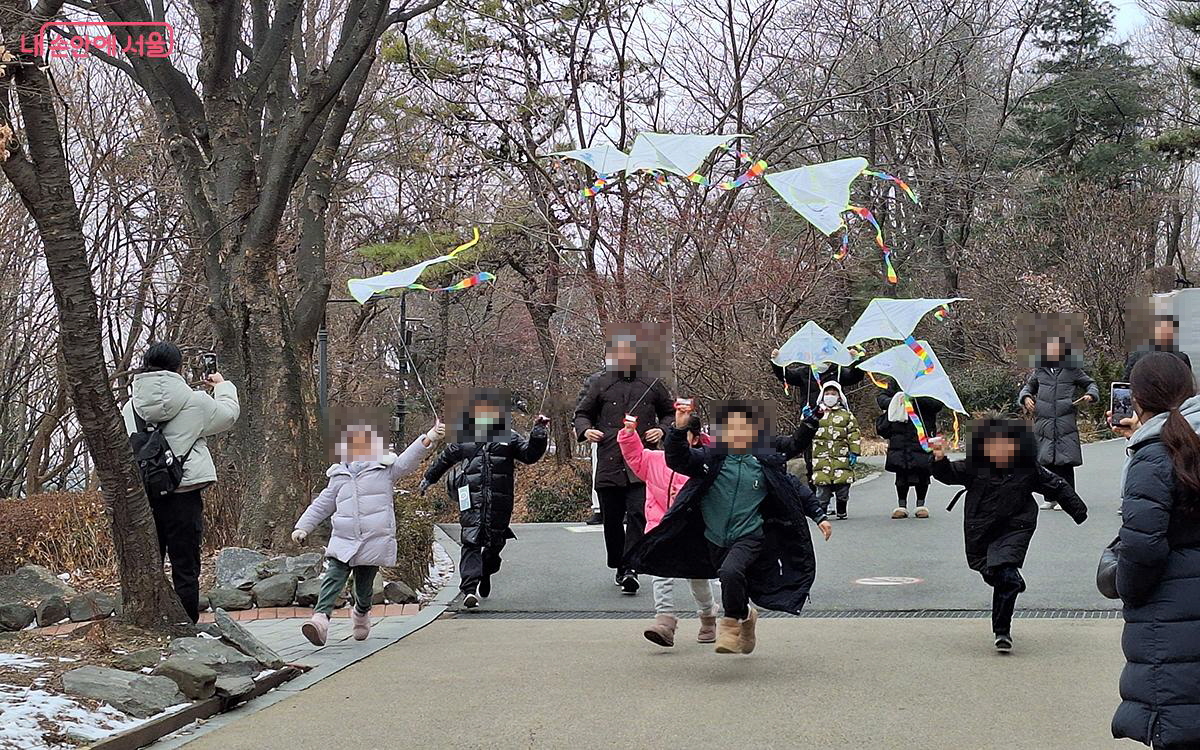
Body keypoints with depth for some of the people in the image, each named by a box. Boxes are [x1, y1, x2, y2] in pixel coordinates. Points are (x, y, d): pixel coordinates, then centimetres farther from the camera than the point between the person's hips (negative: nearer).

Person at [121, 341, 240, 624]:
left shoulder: (130, 406, 4)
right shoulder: (194, 401, -6)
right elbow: (228, 414, 12)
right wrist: (223, 386, 30)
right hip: (183, 495, -4)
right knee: (186, 571, 4)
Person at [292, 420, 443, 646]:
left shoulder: (385, 468, 4)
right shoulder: (339, 476, 14)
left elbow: (409, 459, -11)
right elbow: (322, 504, 22)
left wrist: (429, 439, -27)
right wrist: (303, 527, 15)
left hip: (375, 541, -2)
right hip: (343, 540, 2)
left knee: (364, 586, 8)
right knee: (332, 579, -16)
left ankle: (361, 613, 38)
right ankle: (321, 618, -28)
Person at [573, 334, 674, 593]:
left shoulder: (652, 383, 11)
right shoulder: (598, 382, 8)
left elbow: (669, 413, 23)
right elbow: (581, 413, 13)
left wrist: (662, 429, 3)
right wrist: (585, 430, -8)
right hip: (609, 463, 1)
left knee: (638, 513, -16)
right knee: (612, 519, 8)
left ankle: (630, 567, -17)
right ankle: (619, 568, 23)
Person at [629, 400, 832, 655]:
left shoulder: (767, 463, -1)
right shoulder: (710, 458, -3)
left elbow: (795, 489, 11)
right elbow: (677, 460, -17)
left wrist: (819, 515, 11)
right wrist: (679, 430, -33)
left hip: (750, 537, -3)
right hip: (715, 539, 3)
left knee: (730, 572, -30)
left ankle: (732, 621, -8)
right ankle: (745, 616, 47)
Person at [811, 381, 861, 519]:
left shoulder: (846, 415, 12)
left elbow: (854, 435, 8)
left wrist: (854, 452, -1)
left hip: (841, 457, 0)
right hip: (821, 458, 0)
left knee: (842, 487, 1)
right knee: (823, 487, -3)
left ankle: (842, 512, 14)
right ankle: (822, 512, 6)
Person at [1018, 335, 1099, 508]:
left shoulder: (1072, 370, 7)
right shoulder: (1039, 371, 13)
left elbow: (1090, 383, 18)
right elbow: (1028, 387, 27)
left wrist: (1091, 395, -2)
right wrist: (1026, 398, 7)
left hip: (1066, 423, -2)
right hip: (1043, 422, 2)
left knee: (1065, 462, -4)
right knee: (1047, 462, 4)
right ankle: (1050, 498, 13)